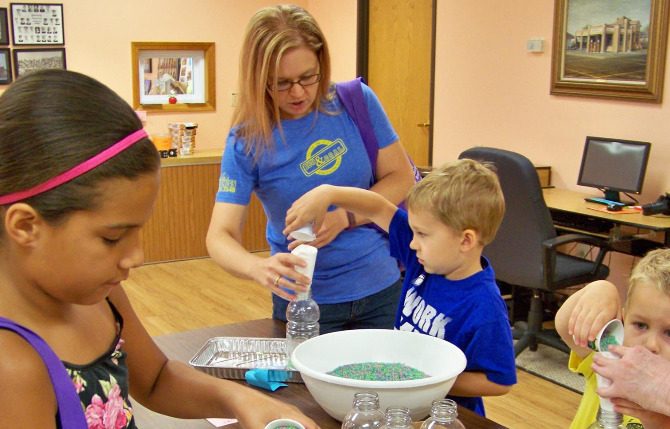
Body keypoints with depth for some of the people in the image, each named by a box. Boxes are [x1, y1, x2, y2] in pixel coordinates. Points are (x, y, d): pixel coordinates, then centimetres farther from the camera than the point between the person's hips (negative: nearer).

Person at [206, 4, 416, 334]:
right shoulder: (247, 142, -14)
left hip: (381, 286, 2)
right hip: (305, 298, -2)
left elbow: (401, 177, -3)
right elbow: (220, 236, -18)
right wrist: (260, 268, -40)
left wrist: (345, 218, -21)